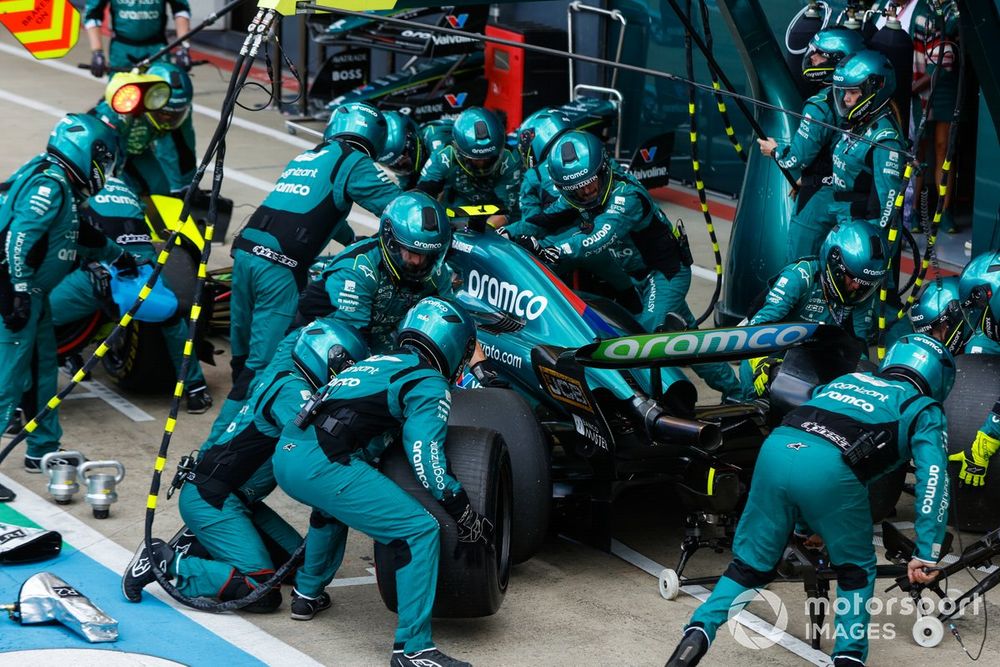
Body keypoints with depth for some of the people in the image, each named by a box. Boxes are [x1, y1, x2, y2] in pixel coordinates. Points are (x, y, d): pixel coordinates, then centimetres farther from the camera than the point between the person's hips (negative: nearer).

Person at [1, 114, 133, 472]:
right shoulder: (48, 184, -15)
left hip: (31, 294, 10)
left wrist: (118, 256, 47)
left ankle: (43, 451, 29)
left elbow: (81, 234, 33)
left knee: (43, 373, 17)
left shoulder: (61, 187, 16)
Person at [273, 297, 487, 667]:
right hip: (323, 465, -9)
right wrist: (467, 517, -2)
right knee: (420, 530, -7)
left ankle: (308, 592, 54)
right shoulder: (429, 385, 3)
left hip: (285, 454, 9)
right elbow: (426, 454, -8)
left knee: (334, 505, 41)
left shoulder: (378, 363, 27)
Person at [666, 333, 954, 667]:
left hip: (776, 446, 4)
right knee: (857, 570, 19)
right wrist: (926, 555, 6)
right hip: (830, 467, -4)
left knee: (750, 563, 17)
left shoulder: (847, 380, 38)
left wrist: (802, 523, 49)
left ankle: (699, 631, 1)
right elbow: (933, 478, 8)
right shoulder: (925, 411, 23)